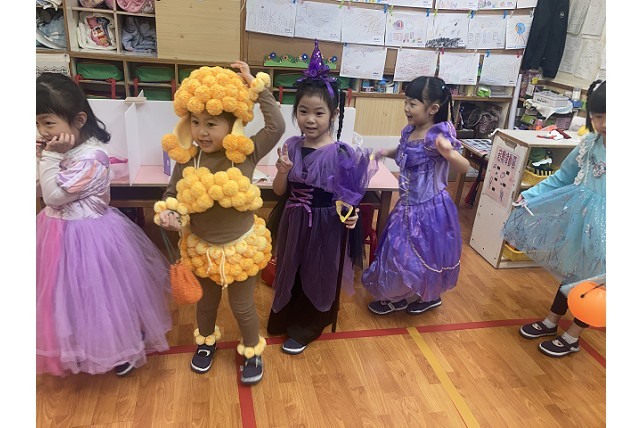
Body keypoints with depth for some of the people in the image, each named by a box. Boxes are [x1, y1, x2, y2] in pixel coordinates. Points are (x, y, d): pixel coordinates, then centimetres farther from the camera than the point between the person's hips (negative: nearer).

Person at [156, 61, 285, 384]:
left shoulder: (246, 153, -18)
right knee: (206, 301, 26)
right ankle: (206, 341, 55)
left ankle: (252, 351, 41)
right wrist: (167, 213, -23)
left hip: (241, 247, -2)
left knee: (242, 306, 15)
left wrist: (256, 86, -22)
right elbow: (172, 195, -1)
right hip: (202, 247, 3)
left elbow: (277, 126, -26)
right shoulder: (186, 159, -13)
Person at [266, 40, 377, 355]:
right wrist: (282, 171, -19)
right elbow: (279, 191, -1)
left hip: (324, 225, -4)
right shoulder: (291, 146, -4)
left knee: (317, 276, 15)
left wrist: (350, 213, -25)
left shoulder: (340, 153, -15)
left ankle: (305, 329, 37)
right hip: (292, 222, 4)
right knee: (289, 271, 21)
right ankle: (285, 319, 46)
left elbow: (346, 194, -6)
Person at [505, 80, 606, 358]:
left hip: (600, 231, -5)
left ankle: (572, 338, 34)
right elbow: (562, 177, 10)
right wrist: (530, 195, 6)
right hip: (577, 222, 5)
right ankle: (550, 323, 43)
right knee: (570, 274, 22)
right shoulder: (589, 144, -2)